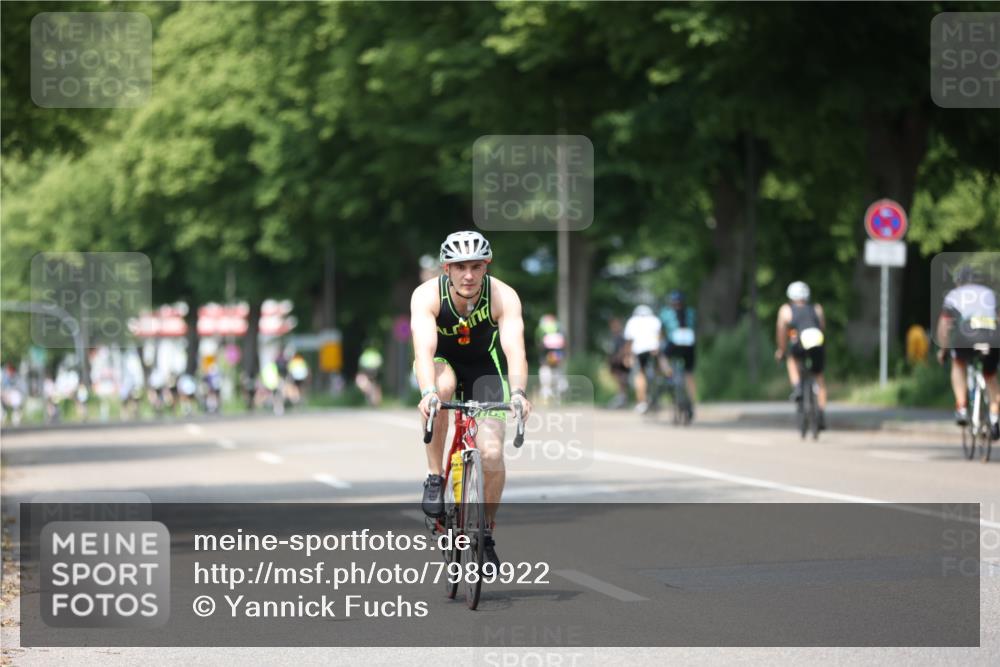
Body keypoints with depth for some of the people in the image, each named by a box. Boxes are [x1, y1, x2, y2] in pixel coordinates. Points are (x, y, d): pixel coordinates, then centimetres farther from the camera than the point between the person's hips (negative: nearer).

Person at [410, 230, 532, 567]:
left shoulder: (504, 296, -28)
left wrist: (518, 392, -58)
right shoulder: (427, 295, -29)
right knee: (442, 386, -38)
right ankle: (434, 478, -20)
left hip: (484, 365, 1)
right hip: (441, 360, -1)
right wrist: (428, 393, -59)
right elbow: (423, 349, -42)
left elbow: (515, 349, -40)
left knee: (492, 452, -16)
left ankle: (487, 534, 7)